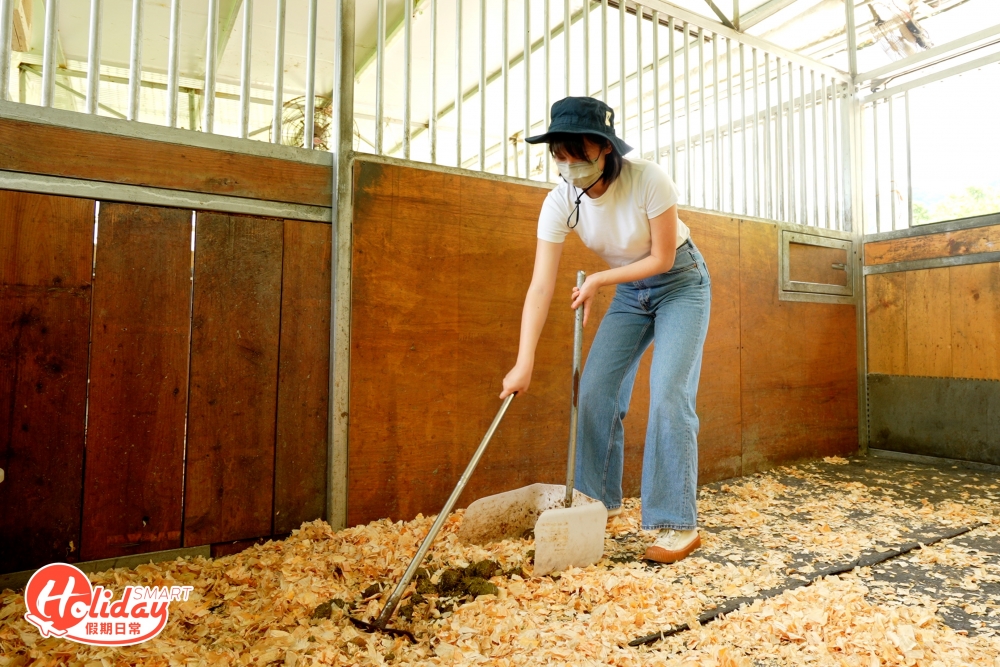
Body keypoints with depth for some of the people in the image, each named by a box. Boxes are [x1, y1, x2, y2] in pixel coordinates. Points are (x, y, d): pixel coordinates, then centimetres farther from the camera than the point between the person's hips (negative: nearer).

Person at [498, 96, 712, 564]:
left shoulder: (649, 180, -29)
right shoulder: (560, 202, -19)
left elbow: (662, 259, -19)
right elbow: (541, 286, -26)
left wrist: (597, 280, -18)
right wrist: (524, 363, -33)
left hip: (681, 284, -4)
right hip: (629, 292, 4)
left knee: (668, 393, -17)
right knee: (595, 389, -3)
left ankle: (678, 524, -5)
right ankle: (599, 502, 15)